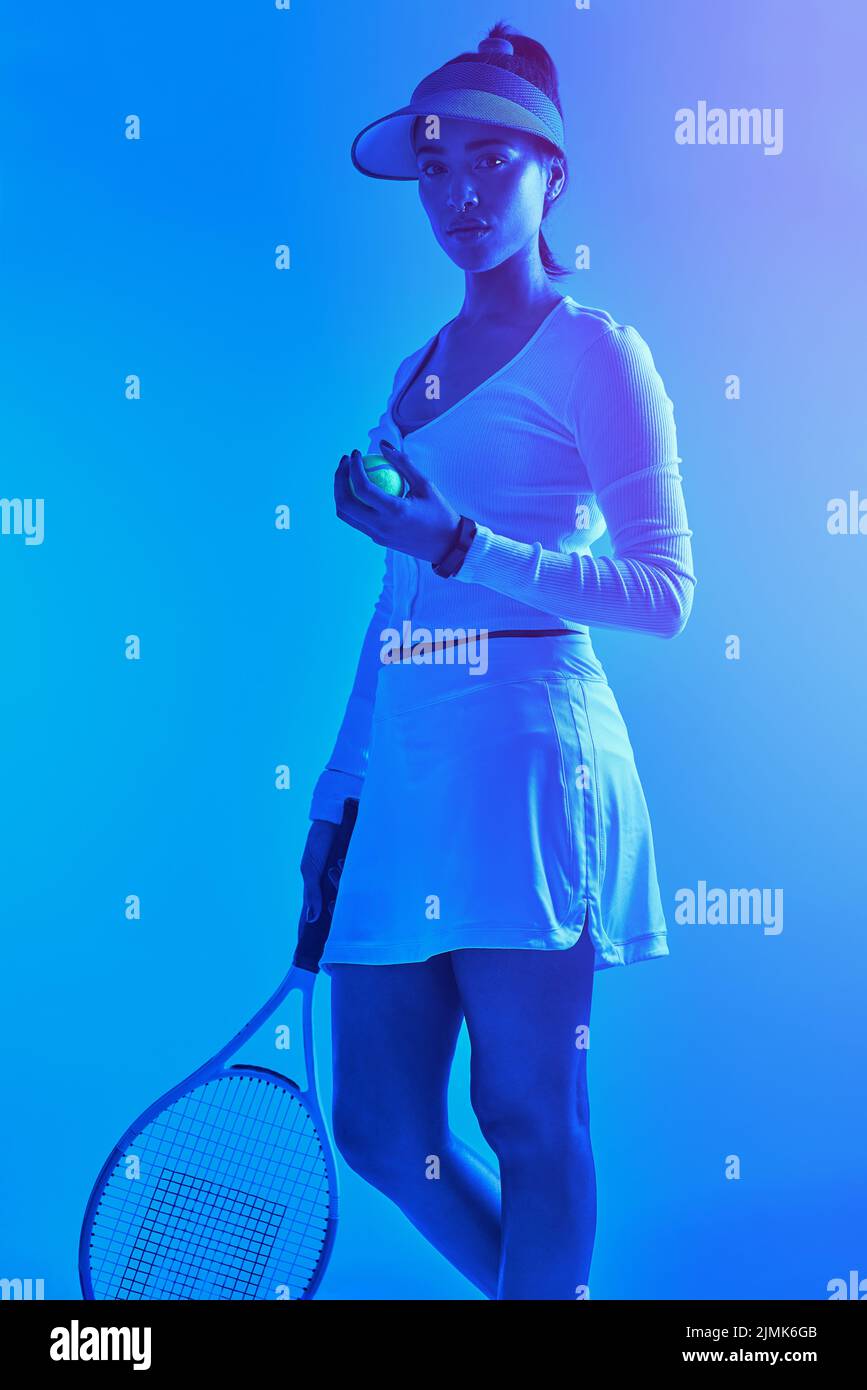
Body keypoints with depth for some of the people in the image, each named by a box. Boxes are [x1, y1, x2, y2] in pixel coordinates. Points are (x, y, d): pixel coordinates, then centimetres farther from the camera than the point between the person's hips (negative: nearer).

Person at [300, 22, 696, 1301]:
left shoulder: (598, 354, 0)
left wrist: (460, 546, -16)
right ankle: (538, 1285, 34)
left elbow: (665, 595, -8)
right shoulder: (416, 370, 19)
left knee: (528, 1118, -1)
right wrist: (339, 791, 17)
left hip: (524, 755, -6)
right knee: (382, 1130, 9)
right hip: (399, 767, 7)